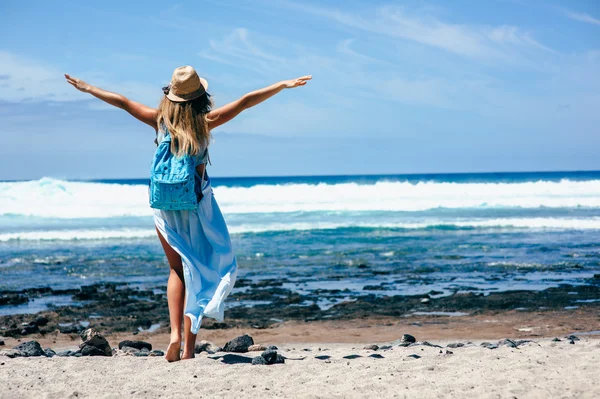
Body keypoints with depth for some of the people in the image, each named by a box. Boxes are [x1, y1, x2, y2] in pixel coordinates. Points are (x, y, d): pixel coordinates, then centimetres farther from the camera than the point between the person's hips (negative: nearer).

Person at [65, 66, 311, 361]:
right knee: (198, 273, 4)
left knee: (177, 270, 17)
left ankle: (175, 334, 0)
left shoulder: (160, 120, -3)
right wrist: (283, 85, 2)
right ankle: (188, 347, 0)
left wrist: (87, 88, 20)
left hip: (165, 206, 3)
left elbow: (122, 102, 7)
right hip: (197, 205, -2)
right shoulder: (205, 122, -7)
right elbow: (245, 102, -4)